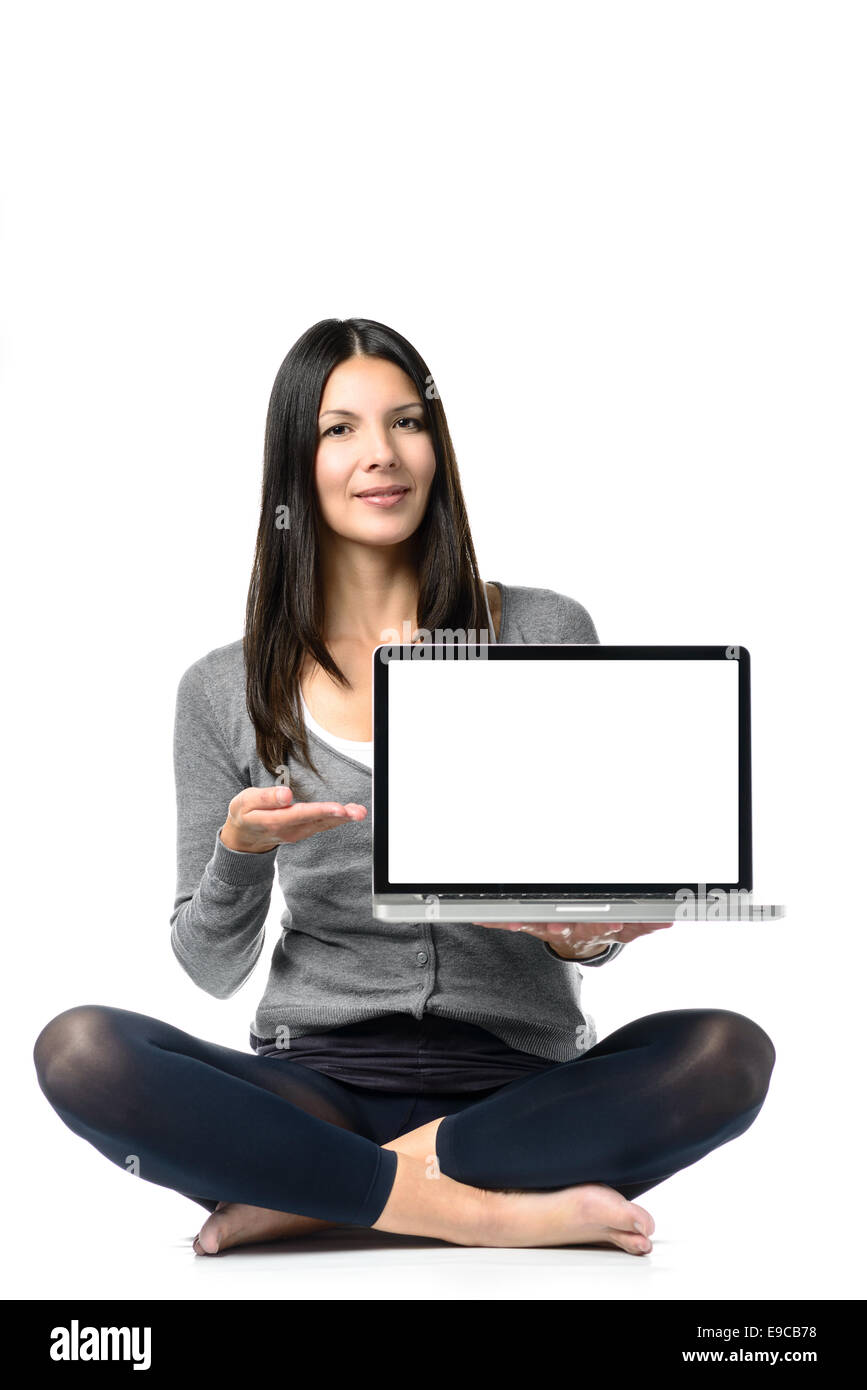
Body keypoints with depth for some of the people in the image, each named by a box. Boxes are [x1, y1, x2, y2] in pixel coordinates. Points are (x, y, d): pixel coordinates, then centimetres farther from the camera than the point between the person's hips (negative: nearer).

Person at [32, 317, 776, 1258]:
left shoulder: (545, 636, 5)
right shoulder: (225, 693, 7)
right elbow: (215, 969, 8)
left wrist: (582, 935, -15)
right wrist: (238, 852, -13)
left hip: (520, 1081, 0)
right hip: (318, 1082, 0)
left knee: (728, 1054, -28)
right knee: (79, 1051, -26)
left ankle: (320, 1197, -21)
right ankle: (483, 1209, -23)